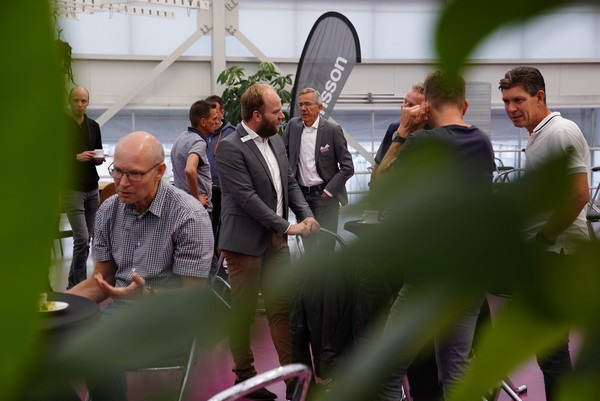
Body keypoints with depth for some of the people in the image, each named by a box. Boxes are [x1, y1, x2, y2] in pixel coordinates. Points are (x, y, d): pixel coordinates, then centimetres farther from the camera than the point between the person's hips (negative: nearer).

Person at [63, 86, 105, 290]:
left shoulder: (94, 126, 12)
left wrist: (99, 158, -5)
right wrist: (77, 157, -20)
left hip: (92, 189, 6)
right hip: (72, 189, -6)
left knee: (87, 239, 7)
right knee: (82, 238, -14)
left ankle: (73, 284, 18)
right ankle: (79, 284, -4)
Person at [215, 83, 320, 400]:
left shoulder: (276, 141, 10)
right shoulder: (230, 147, -14)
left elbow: (290, 183, 13)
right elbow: (247, 197, -20)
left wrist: (306, 215, -4)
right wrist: (286, 226, -19)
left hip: (276, 240, 7)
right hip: (246, 241, -7)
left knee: (282, 307, 9)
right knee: (243, 311, 5)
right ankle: (244, 374, 19)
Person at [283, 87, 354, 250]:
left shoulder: (333, 130, -8)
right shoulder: (293, 125, 4)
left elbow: (347, 167, -7)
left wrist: (328, 191, -10)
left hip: (324, 196, -4)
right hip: (301, 194, 4)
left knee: (325, 247, -4)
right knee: (308, 246, 10)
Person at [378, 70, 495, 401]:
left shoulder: (423, 141, -12)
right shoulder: (483, 143, 8)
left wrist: (402, 134, 1)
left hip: (429, 278, -7)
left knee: (387, 374, 4)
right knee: (455, 373, 14)